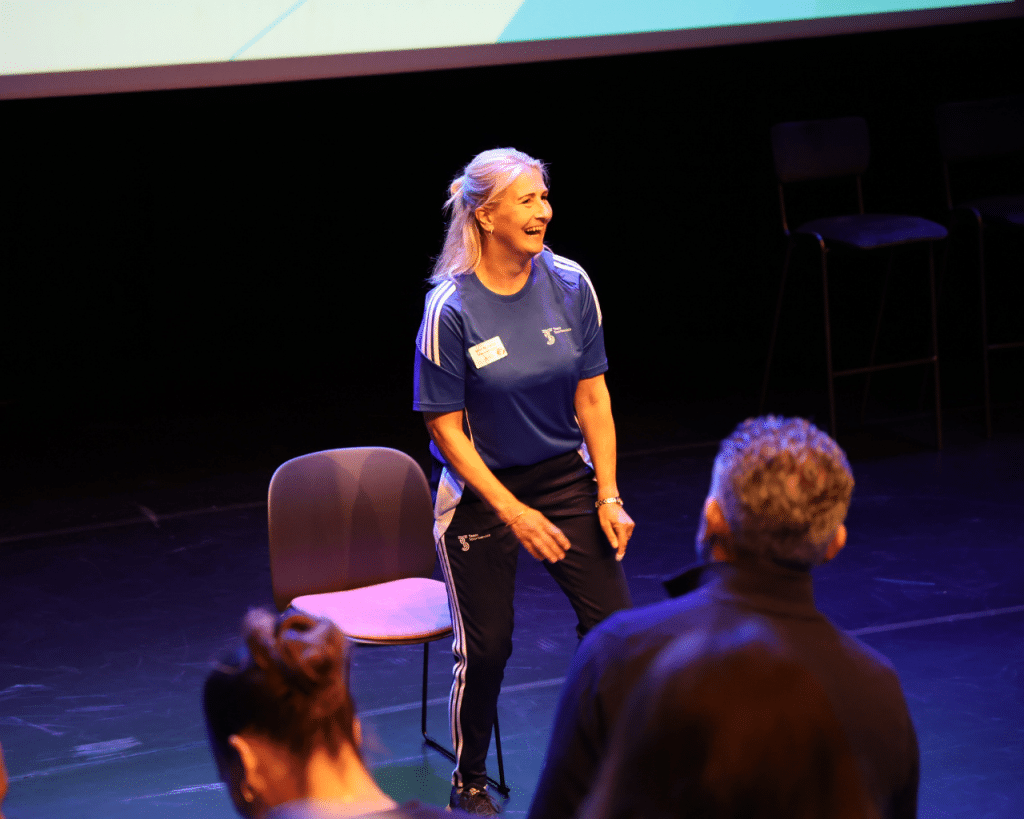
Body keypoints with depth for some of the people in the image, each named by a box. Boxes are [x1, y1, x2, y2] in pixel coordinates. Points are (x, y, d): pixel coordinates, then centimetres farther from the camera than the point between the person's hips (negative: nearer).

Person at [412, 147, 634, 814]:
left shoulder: (570, 285, -5)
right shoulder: (450, 309, -17)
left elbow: (592, 396, 1)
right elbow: (446, 427, -13)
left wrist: (609, 497, -4)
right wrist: (513, 513, -17)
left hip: (565, 478, 4)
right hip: (480, 491, -3)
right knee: (485, 648, 5)